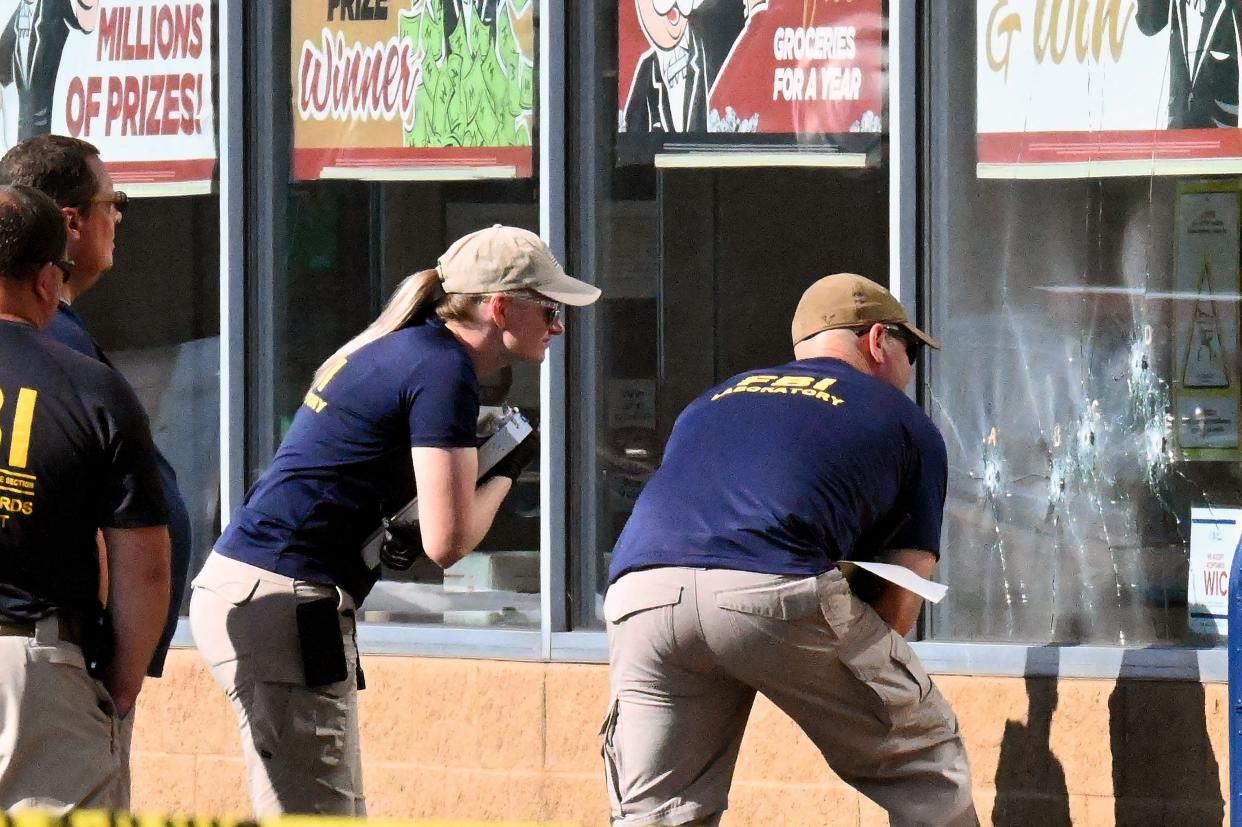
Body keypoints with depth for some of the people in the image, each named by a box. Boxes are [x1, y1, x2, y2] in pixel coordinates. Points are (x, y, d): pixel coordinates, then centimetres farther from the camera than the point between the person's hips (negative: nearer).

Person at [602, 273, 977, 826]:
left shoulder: (712, 402, 37)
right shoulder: (903, 422, 23)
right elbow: (900, 603, 16)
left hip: (638, 590, 4)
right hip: (778, 591, -4)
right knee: (927, 764, 14)